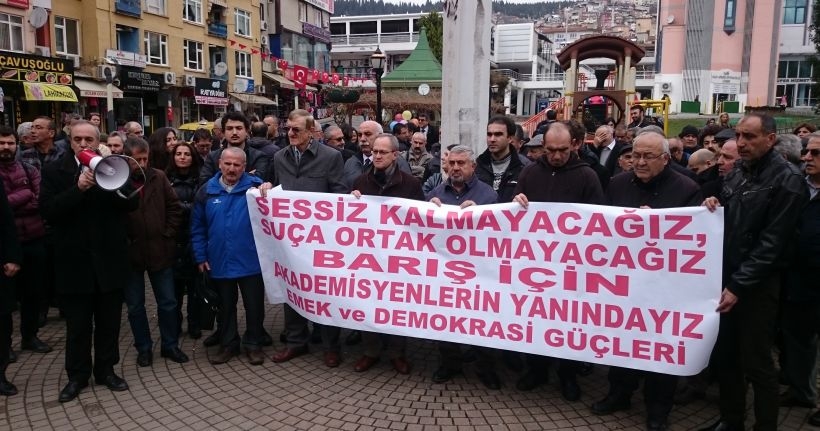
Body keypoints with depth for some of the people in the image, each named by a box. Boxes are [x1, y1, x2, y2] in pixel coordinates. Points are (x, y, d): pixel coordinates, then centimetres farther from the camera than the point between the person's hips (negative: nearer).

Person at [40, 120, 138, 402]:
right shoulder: (54, 171, -1)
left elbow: (132, 203, -8)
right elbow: (48, 210, -12)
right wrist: (78, 188, -24)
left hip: (109, 260, 1)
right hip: (74, 261, -1)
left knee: (109, 322, 13)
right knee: (77, 325, 11)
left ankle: (106, 370, 28)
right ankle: (77, 376, 25)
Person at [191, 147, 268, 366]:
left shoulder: (255, 186, -5)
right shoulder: (207, 191, 2)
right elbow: (197, 227, 6)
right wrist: (200, 256, 3)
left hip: (250, 261, -2)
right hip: (220, 262, 3)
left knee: (254, 306, 9)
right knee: (225, 306, 17)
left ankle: (253, 344, 25)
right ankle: (228, 344, 32)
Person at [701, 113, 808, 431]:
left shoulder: (787, 179, -12)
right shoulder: (738, 172, 9)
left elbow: (772, 242, -16)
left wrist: (738, 286, -18)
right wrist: (714, 205, -4)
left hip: (758, 285, -6)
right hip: (726, 276, 7)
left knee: (756, 364, 2)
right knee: (724, 355, 15)